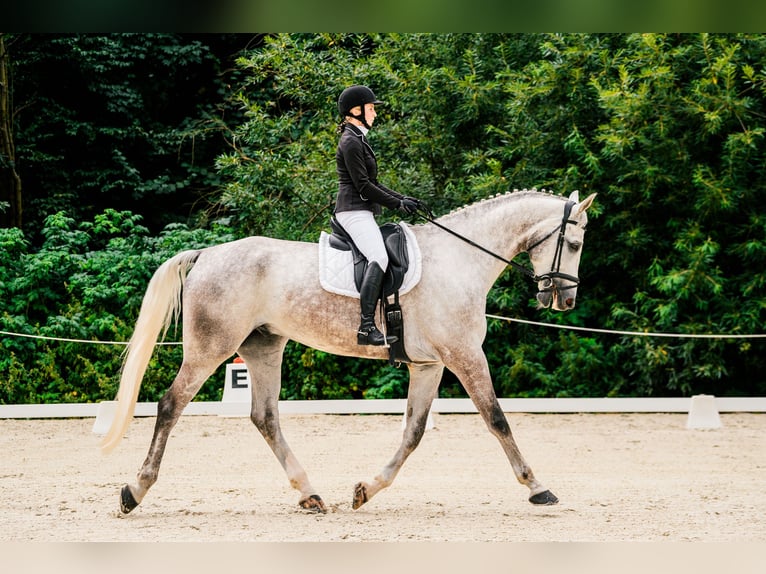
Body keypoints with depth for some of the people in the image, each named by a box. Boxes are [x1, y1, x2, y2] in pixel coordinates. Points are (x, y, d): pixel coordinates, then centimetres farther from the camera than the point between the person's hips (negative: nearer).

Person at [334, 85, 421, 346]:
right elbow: (363, 186, -15)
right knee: (379, 257, -27)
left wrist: (403, 199, 15)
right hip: (354, 211, -12)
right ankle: (366, 327, -38)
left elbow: (372, 183, 24)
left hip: (362, 212, 12)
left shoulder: (358, 140, 22)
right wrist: (397, 204, -9)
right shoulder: (350, 142, -10)